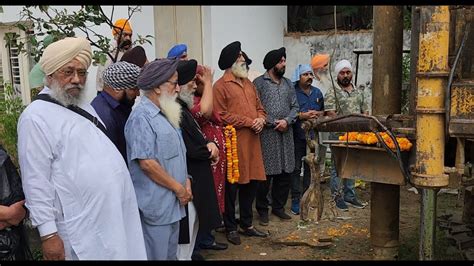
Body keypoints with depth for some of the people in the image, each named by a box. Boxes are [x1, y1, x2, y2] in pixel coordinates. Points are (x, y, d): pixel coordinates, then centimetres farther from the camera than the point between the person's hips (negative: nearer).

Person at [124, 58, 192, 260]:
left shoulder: (165, 114, 13)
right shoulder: (142, 117, -17)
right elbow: (146, 163, -23)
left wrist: (186, 182, 6)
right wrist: (179, 188, -15)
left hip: (173, 202, 9)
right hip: (156, 205, -9)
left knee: (170, 254, 19)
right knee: (157, 255, 4)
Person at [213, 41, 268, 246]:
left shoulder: (248, 83, 18)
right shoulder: (221, 86, -7)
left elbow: (259, 107, 21)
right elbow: (222, 115, -15)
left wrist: (261, 119, -2)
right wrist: (249, 122, -14)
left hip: (252, 141, 7)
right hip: (233, 142, -7)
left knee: (251, 183, 12)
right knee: (232, 186, 3)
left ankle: (247, 225, 27)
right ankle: (231, 228, 18)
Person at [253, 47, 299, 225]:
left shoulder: (288, 84, 16)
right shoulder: (259, 83, -3)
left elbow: (294, 106, 12)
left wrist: (287, 120, -7)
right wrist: (274, 123, -12)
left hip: (286, 134, 6)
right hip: (266, 134, -6)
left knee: (285, 173, 9)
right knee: (265, 174, -2)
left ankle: (278, 207, 25)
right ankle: (262, 209, 13)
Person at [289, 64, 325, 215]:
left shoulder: (317, 92, 13)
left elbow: (323, 111, 20)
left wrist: (317, 114, -2)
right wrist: (302, 115, -19)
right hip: (297, 136, -5)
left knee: (310, 168, 11)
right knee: (296, 169, -1)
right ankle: (295, 200, 7)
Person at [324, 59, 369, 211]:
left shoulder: (358, 92, 15)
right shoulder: (332, 93, -5)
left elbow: (365, 111, 17)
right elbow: (330, 114, -14)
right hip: (339, 136, -6)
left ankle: (350, 196, 23)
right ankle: (337, 197, 9)